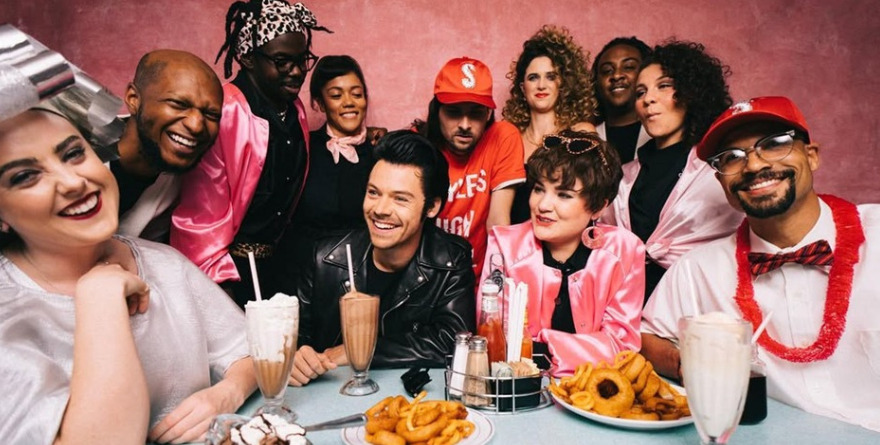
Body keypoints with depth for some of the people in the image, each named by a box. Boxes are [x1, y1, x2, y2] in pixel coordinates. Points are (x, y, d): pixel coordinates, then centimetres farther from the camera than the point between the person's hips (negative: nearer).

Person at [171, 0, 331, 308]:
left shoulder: (295, 110, 5)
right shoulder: (222, 112, -20)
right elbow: (200, 212, -19)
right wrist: (217, 281, -16)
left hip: (275, 264, 8)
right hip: (229, 268, -7)